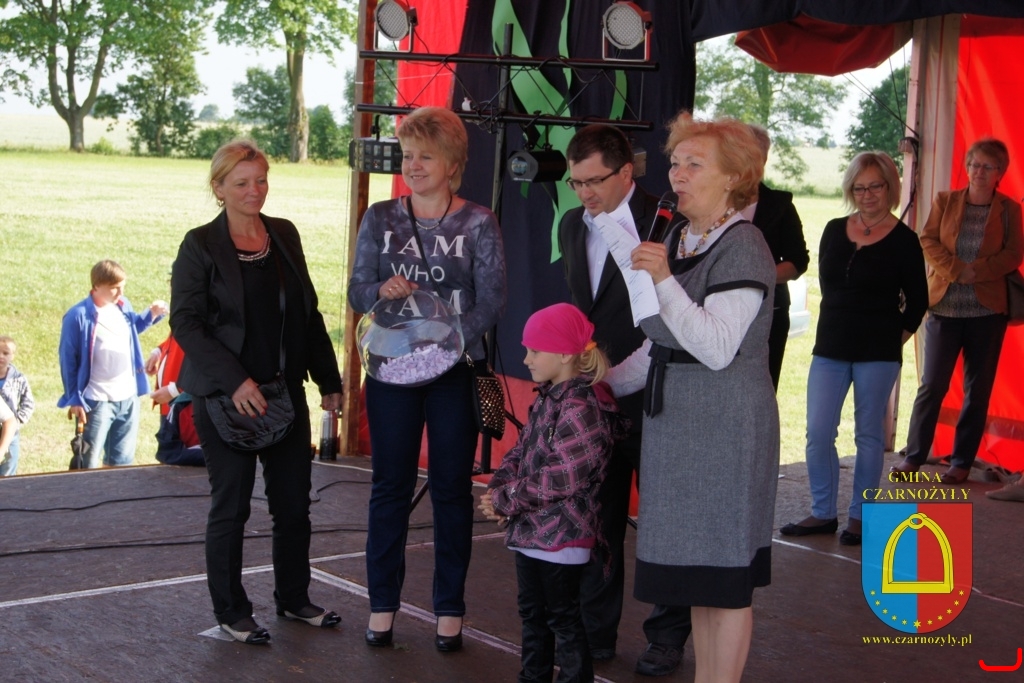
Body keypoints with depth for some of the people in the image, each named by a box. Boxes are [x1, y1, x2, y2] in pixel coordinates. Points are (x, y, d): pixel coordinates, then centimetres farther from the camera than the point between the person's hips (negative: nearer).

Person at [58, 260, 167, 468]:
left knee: (122, 462, 15)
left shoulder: (123, 306, 5)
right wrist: (74, 400, -9)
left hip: (128, 398, 6)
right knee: (88, 465, 0)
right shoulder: (78, 315, -13)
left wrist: (152, 315, 8)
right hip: (97, 402, -6)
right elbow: (68, 361, -9)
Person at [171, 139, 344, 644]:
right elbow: (185, 323, -11)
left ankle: (293, 598, 27)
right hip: (226, 396, -5)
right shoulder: (200, 246, -6)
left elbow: (308, 312, 14)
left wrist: (329, 379, 12)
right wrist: (235, 381, -19)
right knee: (231, 506, 5)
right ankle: (231, 612, 19)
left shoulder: (284, 235, 9)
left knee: (294, 502, 10)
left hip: (285, 389, 5)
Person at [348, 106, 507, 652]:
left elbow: (491, 303, -6)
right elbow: (357, 292, 4)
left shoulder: (478, 224, -1)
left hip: (455, 369, -2)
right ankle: (383, 604, 17)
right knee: (390, 485, 6)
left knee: (452, 488, 5)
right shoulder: (380, 218, 5)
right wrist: (383, 291, -18)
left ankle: (450, 608, 16)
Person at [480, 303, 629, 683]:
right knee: (532, 613, 21)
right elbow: (520, 452, 14)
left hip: (562, 537, -10)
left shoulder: (581, 408, -21)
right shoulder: (546, 399, 10)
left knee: (563, 619, 0)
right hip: (529, 531, 10)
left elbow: (564, 478, -25)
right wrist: (498, 487, -5)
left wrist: (506, 499, -19)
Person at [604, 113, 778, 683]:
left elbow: (717, 349, -21)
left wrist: (664, 281, -25)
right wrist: (608, 382, 17)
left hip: (727, 429, -8)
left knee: (725, 574, -1)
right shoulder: (678, 241, 13)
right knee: (697, 568, 13)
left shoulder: (742, 248, -13)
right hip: (677, 423, 8)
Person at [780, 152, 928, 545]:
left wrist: (893, 339, 4)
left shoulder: (903, 240, -4)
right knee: (818, 434, 0)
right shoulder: (834, 231, 6)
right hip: (830, 348, 4)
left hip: (878, 354, -4)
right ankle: (822, 513, 13)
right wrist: (844, 324, 12)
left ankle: (859, 517, 16)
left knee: (869, 435, 5)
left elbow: (917, 301, 2)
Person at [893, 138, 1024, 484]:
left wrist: (974, 271, -16)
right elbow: (928, 241, -1)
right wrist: (956, 270, -15)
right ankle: (914, 456, 9)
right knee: (932, 384, 0)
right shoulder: (945, 201, 7)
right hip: (944, 306, 0)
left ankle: (962, 462, 12)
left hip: (987, 311, 0)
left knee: (977, 389, 4)